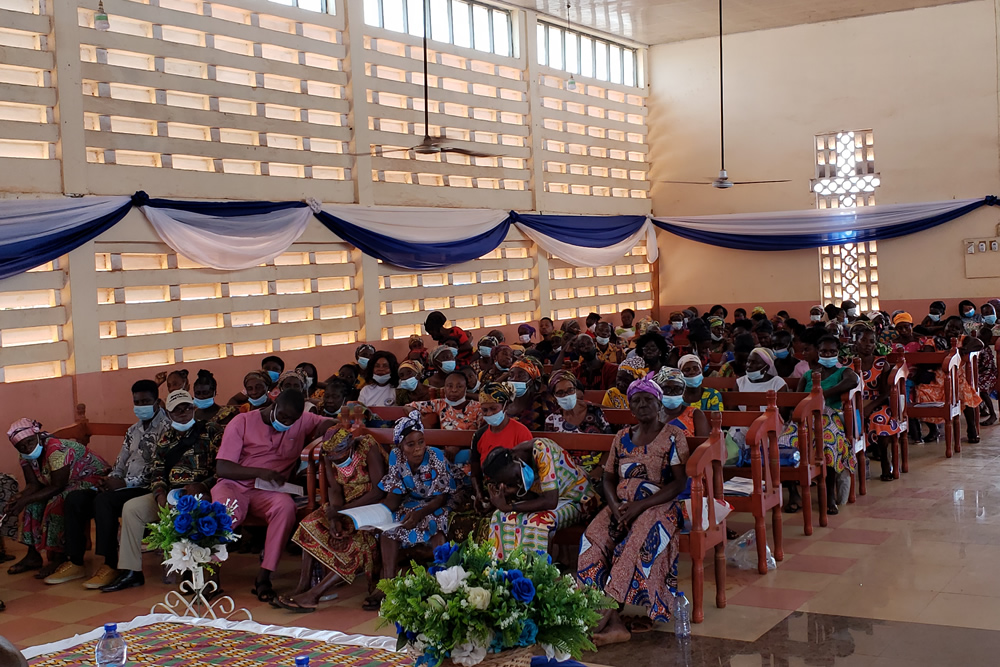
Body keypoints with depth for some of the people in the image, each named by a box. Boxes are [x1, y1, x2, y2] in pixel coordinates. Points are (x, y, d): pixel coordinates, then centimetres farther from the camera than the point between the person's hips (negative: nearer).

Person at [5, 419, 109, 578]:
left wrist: (25, 500, -29)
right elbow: (33, 485, -5)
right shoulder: (26, 456, -2)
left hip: (92, 479, -9)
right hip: (69, 485, 9)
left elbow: (57, 487, -27)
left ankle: (59, 558, -22)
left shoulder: (56, 449, -29)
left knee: (57, 503, -30)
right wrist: (19, 498, -25)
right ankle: (33, 556, 0)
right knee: (34, 504, -6)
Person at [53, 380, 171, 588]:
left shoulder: (166, 427, -8)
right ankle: (75, 563, -6)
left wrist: (125, 483, -19)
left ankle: (110, 566, -26)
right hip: (125, 487, 9)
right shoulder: (133, 431, 20)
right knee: (75, 498, -7)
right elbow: (120, 464, 20)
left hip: (147, 488, -9)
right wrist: (109, 481, -2)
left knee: (103, 500, -32)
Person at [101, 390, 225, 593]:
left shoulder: (211, 431, 3)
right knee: (131, 508, -10)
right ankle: (130, 571, -8)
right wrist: (160, 495, -8)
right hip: (170, 493, 6)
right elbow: (156, 472, 13)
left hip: (201, 493, -6)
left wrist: (201, 487, -21)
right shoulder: (165, 438, 20)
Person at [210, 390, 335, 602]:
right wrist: (259, 472, -20)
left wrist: (324, 430, -11)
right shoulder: (242, 423, 0)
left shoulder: (303, 422, 8)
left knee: (286, 506, -35)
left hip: (268, 491, 2)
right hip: (234, 485, -2)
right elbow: (223, 468, -5)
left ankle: (264, 577, -30)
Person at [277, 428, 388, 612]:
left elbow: (379, 491, -22)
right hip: (346, 504, 6)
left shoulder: (368, 447, -19)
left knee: (356, 537, -29)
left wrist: (339, 511, -22)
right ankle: (303, 587, -20)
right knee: (312, 524, -16)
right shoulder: (329, 455, -3)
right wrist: (334, 517, -27)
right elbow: (335, 489, -7)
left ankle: (314, 594, -29)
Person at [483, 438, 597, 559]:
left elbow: (550, 501, -34)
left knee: (536, 523, -33)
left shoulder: (542, 450, -31)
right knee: (501, 516, -11)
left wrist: (508, 507, -33)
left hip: (575, 500, -7)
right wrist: (512, 494, -25)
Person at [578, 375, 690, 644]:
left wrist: (640, 505, -17)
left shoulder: (673, 436, 2)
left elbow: (680, 483, -7)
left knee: (636, 545, -36)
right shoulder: (622, 437, 17)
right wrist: (615, 505, -7)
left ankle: (606, 616, -31)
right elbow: (608, 478, 16)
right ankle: (614, 623, -32)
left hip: (658, 506, -4)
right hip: (622, 506, 4)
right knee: (592, 541, -26)